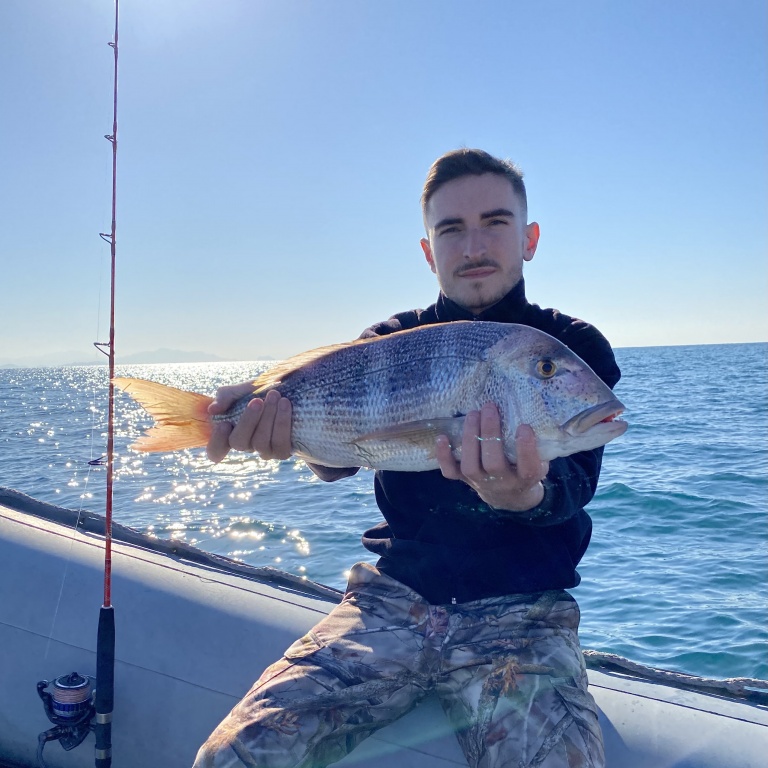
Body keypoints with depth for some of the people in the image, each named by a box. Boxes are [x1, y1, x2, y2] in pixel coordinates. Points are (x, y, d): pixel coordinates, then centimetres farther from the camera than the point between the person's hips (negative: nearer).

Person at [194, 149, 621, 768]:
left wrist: (528, 493, -40)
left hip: (520, 612, -1)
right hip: (394, 595, 2)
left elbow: (576, 482, -15)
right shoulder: (393, 342, 7)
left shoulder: (575, 347, 1)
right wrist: (279, 414, -33)